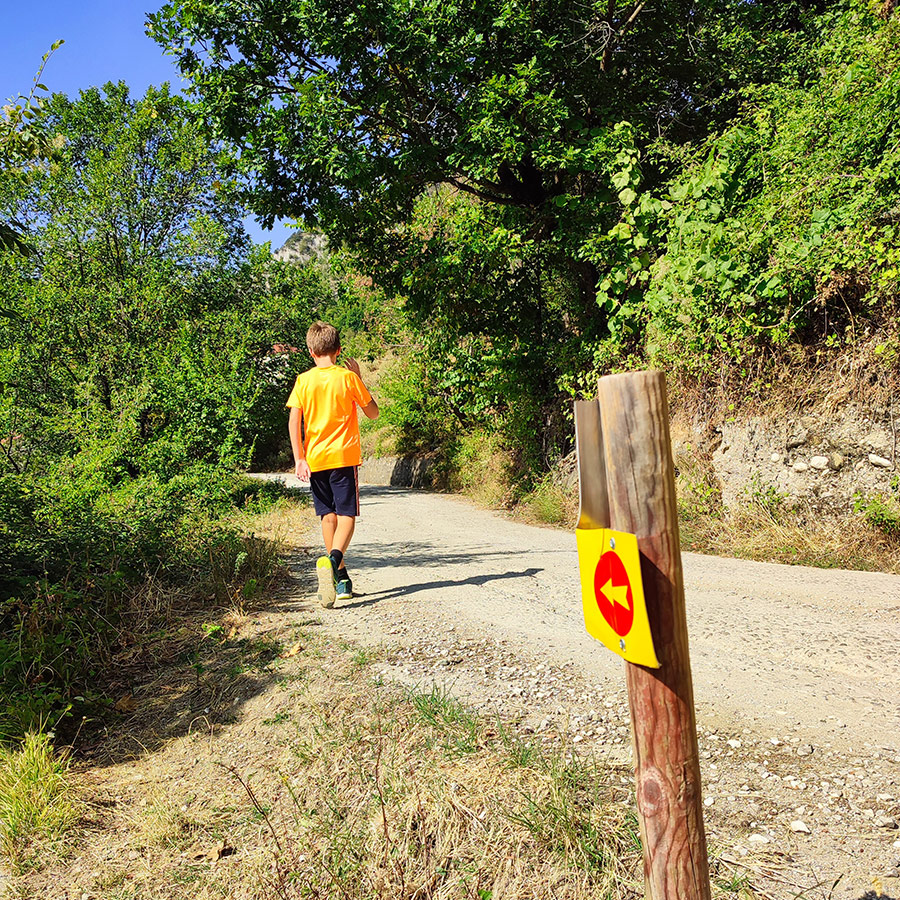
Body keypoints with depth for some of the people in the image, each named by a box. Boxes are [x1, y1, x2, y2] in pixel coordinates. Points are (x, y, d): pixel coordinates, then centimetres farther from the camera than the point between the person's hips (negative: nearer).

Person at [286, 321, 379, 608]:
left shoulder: (304, 380, 3)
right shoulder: (348, 377, -2)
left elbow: (294, 421, -5)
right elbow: (373, 413, 6)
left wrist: (299, 458, -5)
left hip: (315, 459, 3)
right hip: (344, 457, -2)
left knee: (328, 516, 12)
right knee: (346, 515, -1)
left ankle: (341, 578, 17)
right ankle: (332, 559, -30)